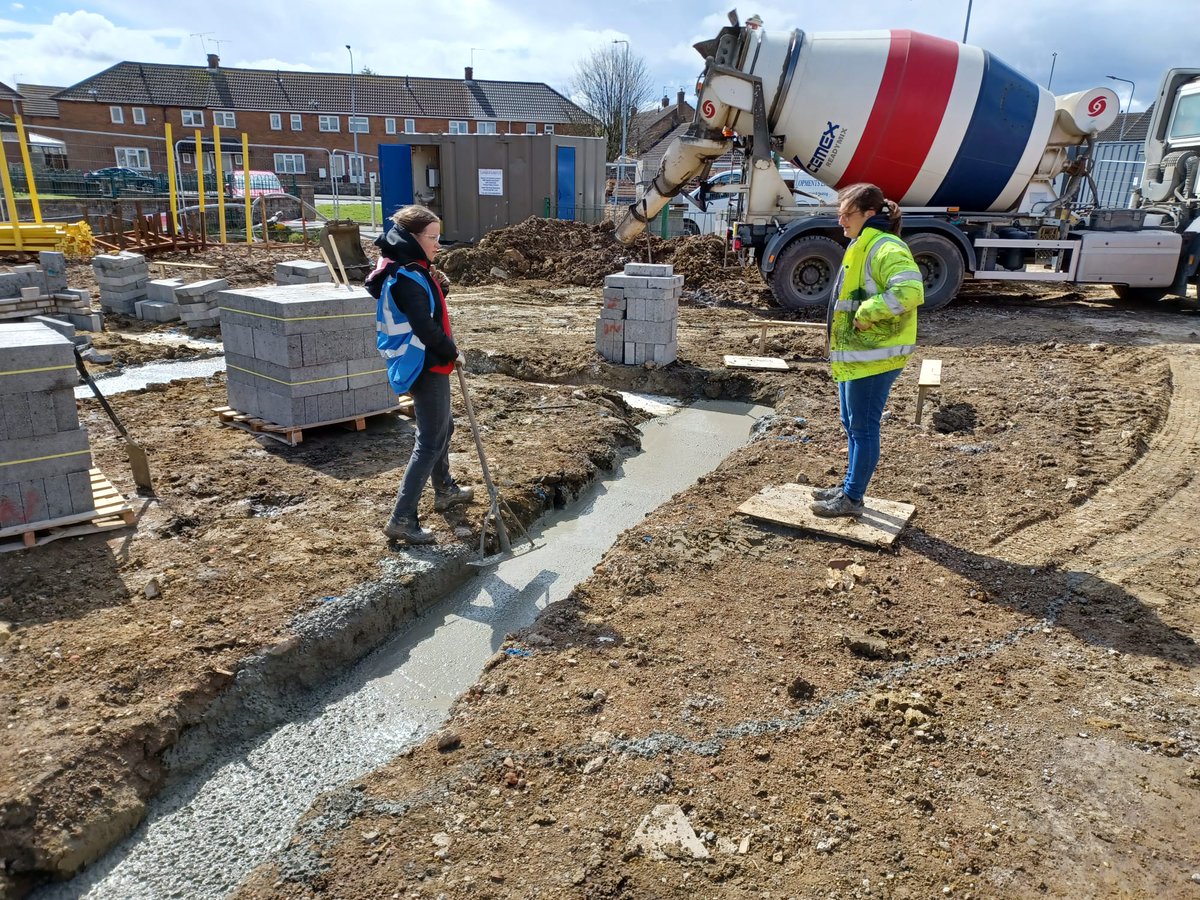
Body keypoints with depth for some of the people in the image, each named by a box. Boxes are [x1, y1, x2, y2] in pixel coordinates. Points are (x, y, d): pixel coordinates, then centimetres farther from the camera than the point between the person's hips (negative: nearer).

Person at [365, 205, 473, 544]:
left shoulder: (411, 271, 9)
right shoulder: (407, 277, -22)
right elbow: (425, 328, -25)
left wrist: (439, 289, 4)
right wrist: (453, 354, -13)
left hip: (429, 364, 11)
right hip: (424, 367, -11)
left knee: (442, 427, 25)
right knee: (431, 441, -6)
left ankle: (445, 490, 44)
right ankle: (402, 519, -3)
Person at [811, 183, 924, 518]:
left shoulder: (886, 248, -18)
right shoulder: (862, 246, 15)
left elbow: (908, 292, -33)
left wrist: (865, 313, -25)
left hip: (873, 357, -11)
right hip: (853, 355, 11)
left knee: (863, 428, 0)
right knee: (852, 425, 19)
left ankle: (852, 498, 10)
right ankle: (849, 486, 32)